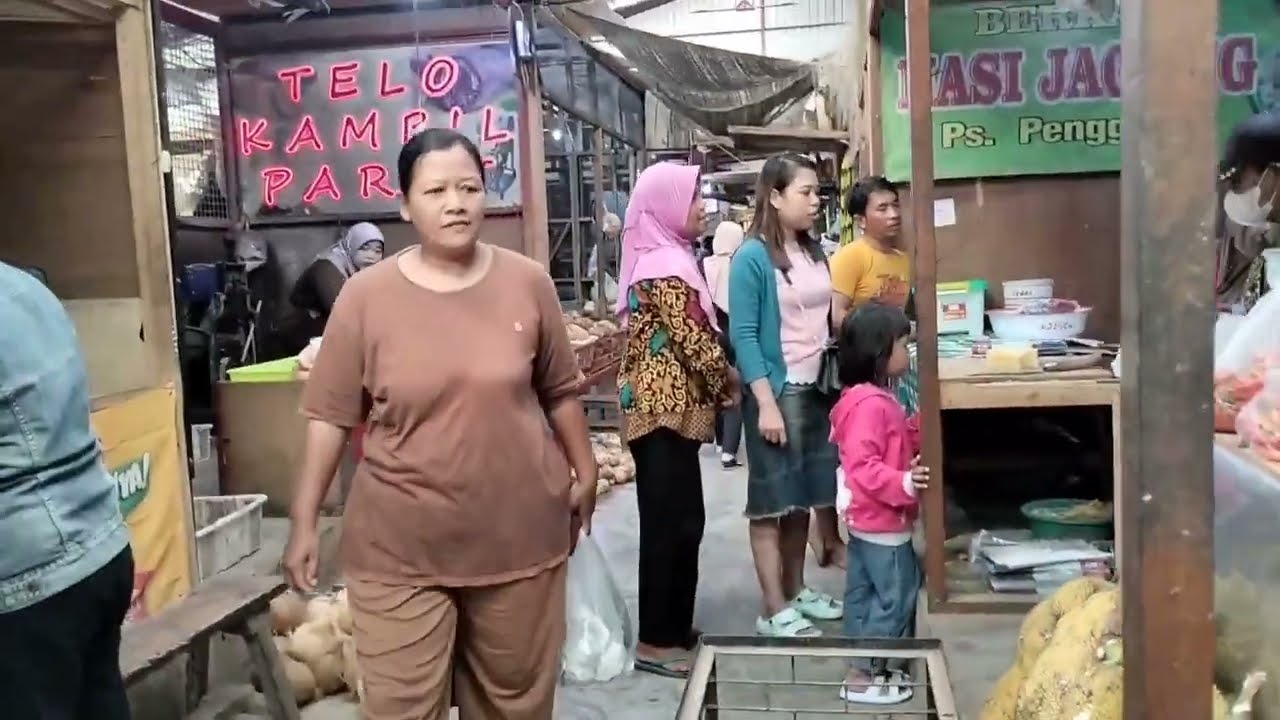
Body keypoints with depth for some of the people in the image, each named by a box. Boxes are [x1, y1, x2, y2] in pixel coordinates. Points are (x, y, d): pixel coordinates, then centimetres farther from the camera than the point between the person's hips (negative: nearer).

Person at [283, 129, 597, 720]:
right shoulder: (366, 295, -6)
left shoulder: (527, 283, -2)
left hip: (518, 535, 2)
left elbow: (559, 391, 8)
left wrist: (584, 473, 14)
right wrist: (304, 521, -1)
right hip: (399, 548, -1)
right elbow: (331, 415, -2)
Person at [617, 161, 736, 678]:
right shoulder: (667, 267, -16)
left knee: (681, 520, 14)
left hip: (664, 403, 10)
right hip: (667, 407, -10)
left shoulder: (660, 259, 16)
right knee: (669, 523, -3)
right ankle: (655, 641, 6)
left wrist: (718, 381, 11)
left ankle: (674, 627, 24)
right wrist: (728, 383, -2)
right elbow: (693, 342, -18)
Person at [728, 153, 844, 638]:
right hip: (777, 392, -6)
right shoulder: (752, 257, -11)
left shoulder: (814, 252, 8)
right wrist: (766, 403, -19)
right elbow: (743, 336, -14)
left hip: (817, 389, 7)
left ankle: (796, 590, 28)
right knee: (771, 502, 2)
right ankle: (774, 611, 10)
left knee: (802, 498, 14)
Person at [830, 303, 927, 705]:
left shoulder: (873, 399, 9)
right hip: (883, 523, -11)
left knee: (865, 595, 17)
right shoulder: (870, 405, -25)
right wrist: (904, 483, -37)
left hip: (868, 521, 11)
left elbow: (899, 443, 16)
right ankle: (861, 677, 7)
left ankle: (867, 668, 30)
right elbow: (862, 467, -29)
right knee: (895, 598, -1)